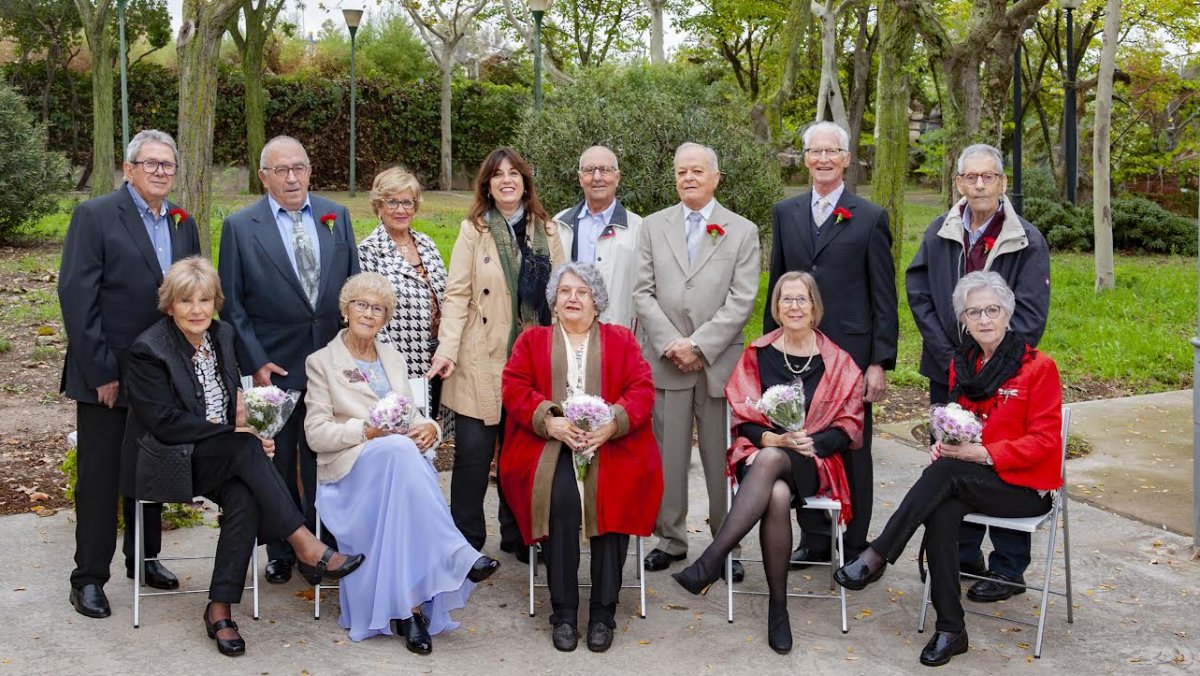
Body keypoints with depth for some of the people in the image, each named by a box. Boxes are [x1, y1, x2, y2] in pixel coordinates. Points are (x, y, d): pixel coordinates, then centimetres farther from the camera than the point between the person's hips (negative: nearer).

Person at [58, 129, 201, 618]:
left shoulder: (183, 224, 9)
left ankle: (144, 559, 31)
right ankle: (89, 577, 15)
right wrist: (100, 372, -16)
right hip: (106, 376, -5)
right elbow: (77, 297, -13)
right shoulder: (94, 216, -9)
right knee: (99, 477, 4)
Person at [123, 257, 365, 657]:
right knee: (245, 447, -32)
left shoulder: (222, 334, 7)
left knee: (244, 499, -29)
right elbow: (165, 422, -18)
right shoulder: (149, 350, -12)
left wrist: (237, 397, 0)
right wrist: (234, 434, -17)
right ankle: (306, 547, -29)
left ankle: (220, 610, -23)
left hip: (223, 459, 5)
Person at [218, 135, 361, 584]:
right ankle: (281, 553, 23)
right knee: (281, 462, 9)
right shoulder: (240, 227, -2)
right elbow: (232, 304, -1)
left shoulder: (337, 218, 6)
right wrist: (254, 362, -8)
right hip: (275, 365, -2)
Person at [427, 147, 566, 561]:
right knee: (473, 453, -1)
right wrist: (447, 349, -16)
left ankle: (516, 536, 23)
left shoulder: (547, 231, 9)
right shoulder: (474, 230, 1)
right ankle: (467, 543, 11)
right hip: (481, 362, -2)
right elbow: (457, 295, -5)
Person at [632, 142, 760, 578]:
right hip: (666, 361, 2)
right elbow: (643, 293, 4)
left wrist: (698, 344, -12)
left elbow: (742, 300, -4)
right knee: (668, 455, 7)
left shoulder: (742, 231, 4)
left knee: (721, 457, 4)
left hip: (718, 361, -1)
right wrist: (671, 344, -9)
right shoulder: (653, 227, 10)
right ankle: (670, 539, 19)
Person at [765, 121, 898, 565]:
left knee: (853, 451, 6)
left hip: (851, 352, -3)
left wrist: (880, 362, -7)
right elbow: (776, 286, 13)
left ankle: (855, 545, 17)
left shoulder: (870, 219, 0)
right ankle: (812, 541, 22)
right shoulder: (785, 213, 10)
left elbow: (884, 299, -1)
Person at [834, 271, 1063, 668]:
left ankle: (876, 557, -26)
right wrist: (945, 443, -5)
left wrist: (983, 453, -22)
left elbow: (1044, 439, -11)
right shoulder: (961, 364, 11)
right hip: (970, 482, 4)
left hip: (1025, 486, -4)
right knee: (941, 513, -30)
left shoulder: (1038, 367, -7)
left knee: (945, 472, -32)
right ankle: (950, 630, -25)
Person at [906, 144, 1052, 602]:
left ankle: (1008, 569, 13)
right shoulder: (939, 234, 4)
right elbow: (919, 296, 1)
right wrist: (949, 359, -7)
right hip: (949, 373, 4)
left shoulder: (1027, 241, -5)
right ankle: (961, 558, 25)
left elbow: (1030, 315, -9)